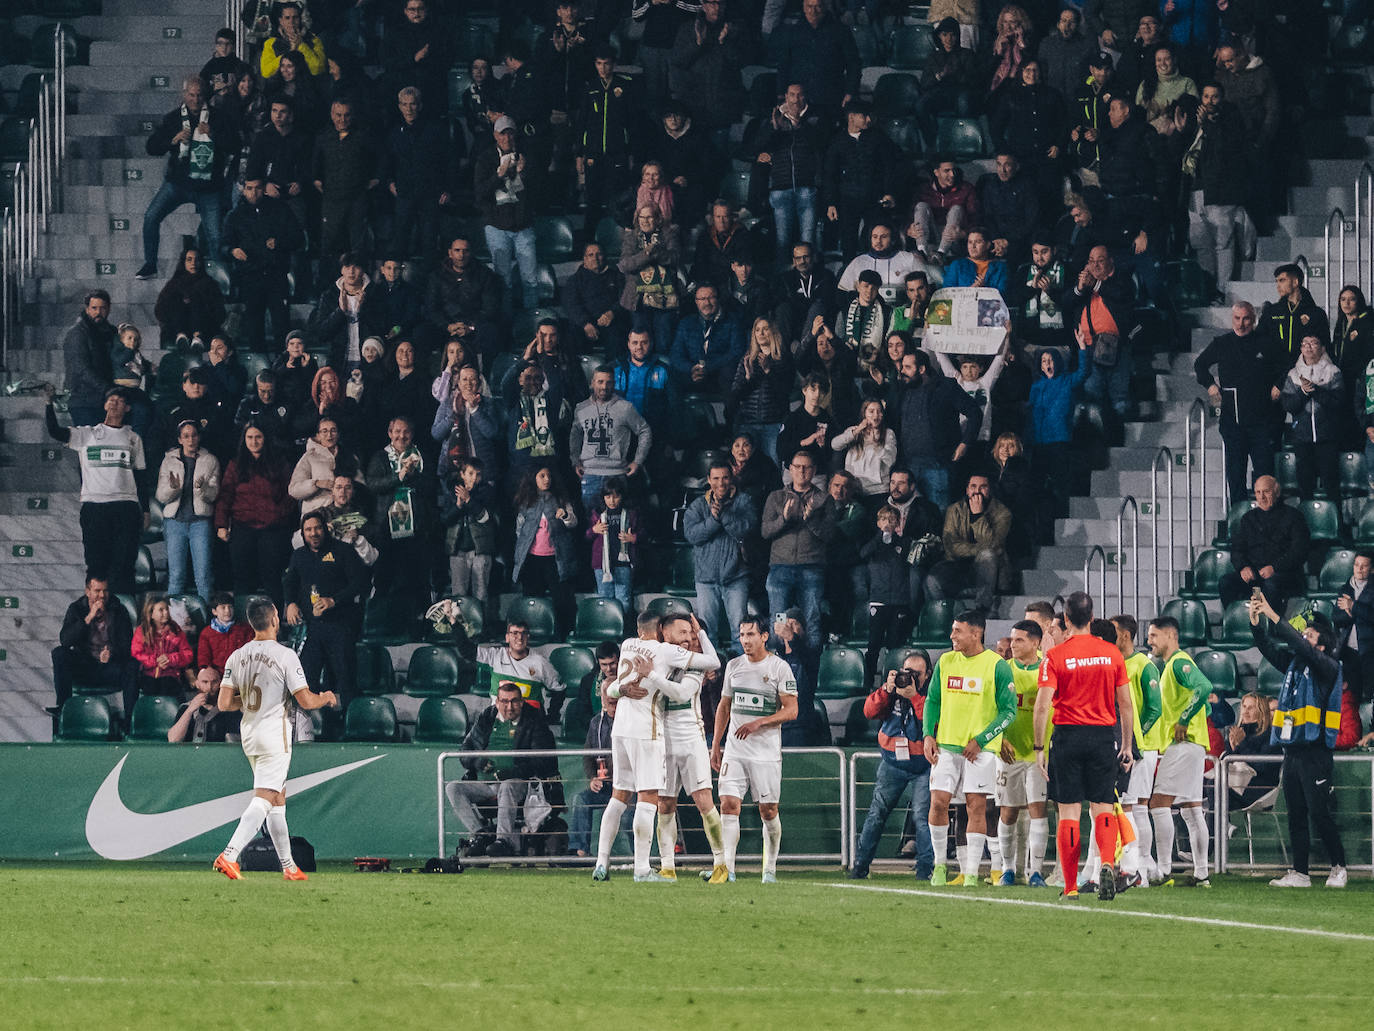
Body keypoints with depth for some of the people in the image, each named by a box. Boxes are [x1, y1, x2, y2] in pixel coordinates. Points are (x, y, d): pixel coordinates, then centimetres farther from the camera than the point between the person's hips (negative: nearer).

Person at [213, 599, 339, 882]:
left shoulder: (237, 657, 4)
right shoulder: (285, 656, -12)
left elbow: (223, 704, 2)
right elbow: (305, 701, -13)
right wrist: (327, 698, 8)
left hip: (248, 734, 7)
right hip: (275, 734, -7)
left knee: (278, 798, 17)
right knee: (263, 799, -9)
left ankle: (288, 866, 21)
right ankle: (229, 855, -25)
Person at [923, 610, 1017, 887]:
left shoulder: (997, 666, -5)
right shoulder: (945, 662, 9)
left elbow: (1008, 711, -4)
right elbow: (932, 701, 16)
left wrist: (980, 740, -12)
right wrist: (928, 735, 1)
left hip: (980, 749, -4)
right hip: (946, 745, 4)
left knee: (977, 806, -5)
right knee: (938, 802, -5)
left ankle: (971, 871, 0)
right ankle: (940, 863, 11)